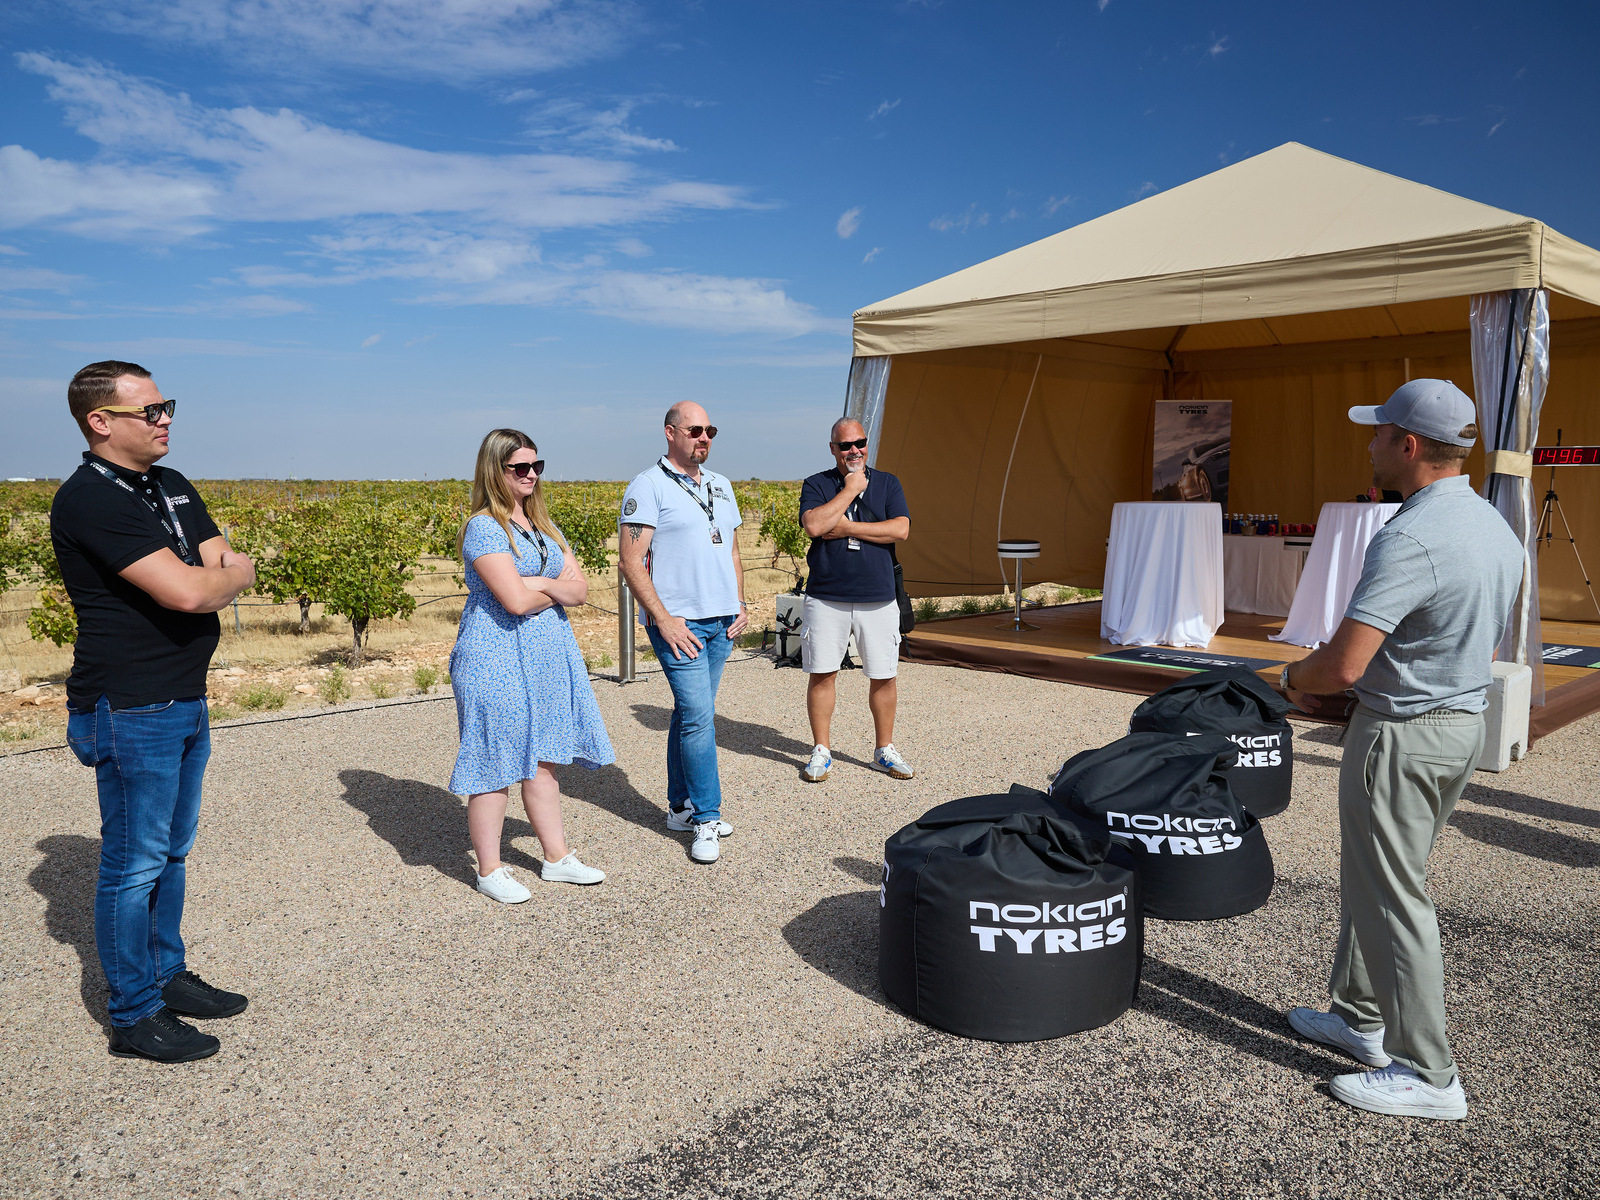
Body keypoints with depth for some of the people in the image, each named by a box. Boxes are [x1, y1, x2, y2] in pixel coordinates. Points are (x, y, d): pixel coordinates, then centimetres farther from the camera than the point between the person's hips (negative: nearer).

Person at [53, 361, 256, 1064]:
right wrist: (233, 574, -7)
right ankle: (133, 1015, 16)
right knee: (134, 865, 3)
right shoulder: (89, 500, -18)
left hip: (185, 703, 9)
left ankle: (166, 974, 35)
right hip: (131, 713, -9)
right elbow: (189, 591, -27)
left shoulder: (174, 489, 12)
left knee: (172, 851, 19)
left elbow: (226, 573, 7)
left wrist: (213, 580, -15)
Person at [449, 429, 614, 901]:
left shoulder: (544, 526, 13)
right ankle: (490, 870, 14)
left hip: (548, 656, 7)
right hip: (497, 658, -7)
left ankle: (556, 857, 24)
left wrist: (541, 583, -12)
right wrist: (559, 588, -2)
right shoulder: (484, 527, -11)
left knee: (543, 760, 14)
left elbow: (581, 590, 7)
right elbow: (517, 600, -21)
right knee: (495, 767, 1)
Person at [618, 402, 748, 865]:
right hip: (678, 622, -6)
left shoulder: (721, 485, 16)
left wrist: (741, 605, 12)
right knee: (698, 716, -10)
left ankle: (681, 807, 22)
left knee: (691, 713, 12)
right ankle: (706, 819, -1)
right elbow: (631, 562, -11)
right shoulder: (647, 486, -6)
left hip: (721, 621, 7)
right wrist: (663, 619, -16)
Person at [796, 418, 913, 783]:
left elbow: (900, 530, -6)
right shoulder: (816, 484, 6)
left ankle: (885, 750, 21)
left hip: (879, 599, 1)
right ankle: (821, 752, 14)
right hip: (826, 598, -1)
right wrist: (850, 489, -8)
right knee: (822, 673, 1)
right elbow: (814, 525, -14)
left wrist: (846, 527, -10)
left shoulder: (887, 483, 10)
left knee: (884, 676, 6)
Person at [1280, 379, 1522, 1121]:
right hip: (1466, 723, 10)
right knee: (1374, 879, 21)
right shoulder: (1497, 529, 7)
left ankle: (1427, 1074, 13)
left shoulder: (1410, 539, -25)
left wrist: (1293, 679, -7)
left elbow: (1342, 665, -31)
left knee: (1393, 898, 2)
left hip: (1403, 735, -10)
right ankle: (1361, 1018, 34)